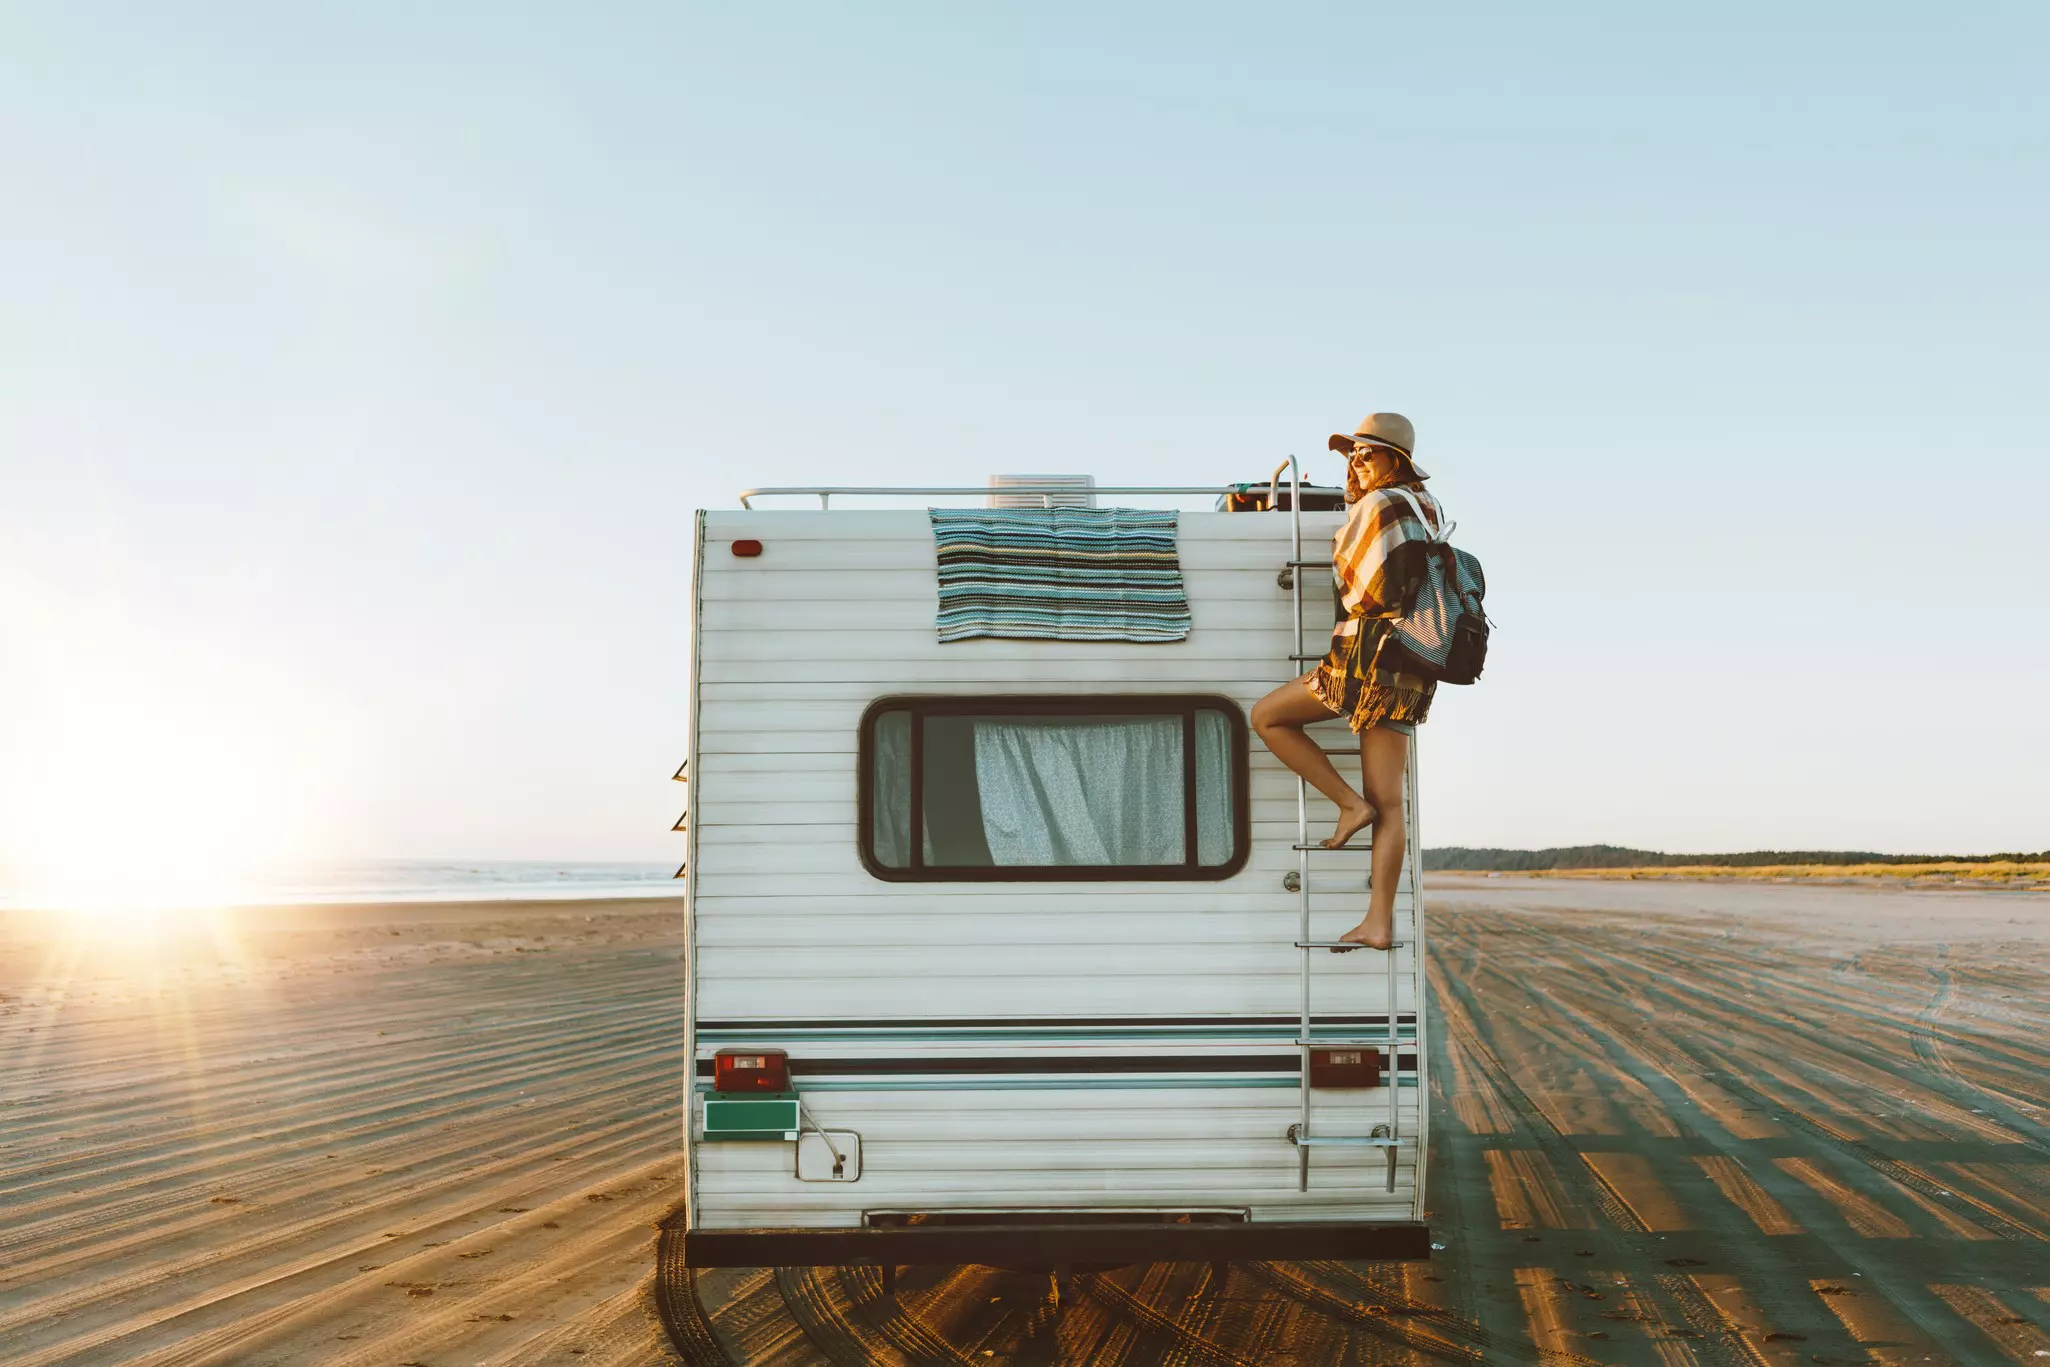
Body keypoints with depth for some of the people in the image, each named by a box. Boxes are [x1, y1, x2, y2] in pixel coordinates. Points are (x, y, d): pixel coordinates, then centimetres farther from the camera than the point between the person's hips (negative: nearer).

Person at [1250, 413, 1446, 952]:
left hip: (1368, 654, -8)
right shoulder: (1429, 510, 16)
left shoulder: (1374, 506, -7)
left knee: (1266, 716, 9)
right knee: (1388, 804, 4)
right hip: (1412, 673, 8)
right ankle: (1379, 922, 0)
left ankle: (1350, 803, 3)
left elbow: (1349, 584, -1)